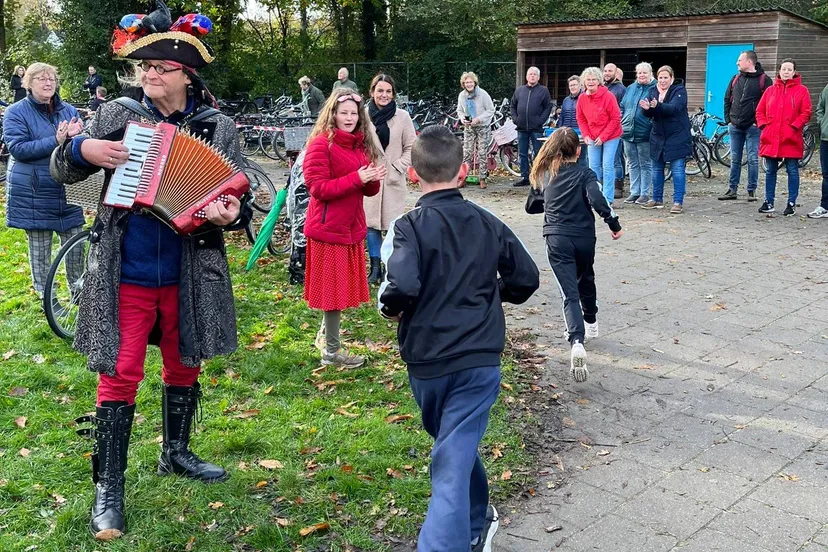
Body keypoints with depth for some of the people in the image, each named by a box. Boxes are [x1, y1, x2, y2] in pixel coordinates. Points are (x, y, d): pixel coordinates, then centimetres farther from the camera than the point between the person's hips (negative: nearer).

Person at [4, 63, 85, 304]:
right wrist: (55, 141, -24)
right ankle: (47, 298, 15)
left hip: (67, 191, 4)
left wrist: (75, 136, -17)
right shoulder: (16, 112, -3)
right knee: (39, 249, 3)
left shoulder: (68, 110, 9)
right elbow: (18, 148, -14)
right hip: (33, 193, -3)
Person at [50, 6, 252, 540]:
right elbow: (61, 169, 5)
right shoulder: (117, 115, -2)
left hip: (189, 275, 2)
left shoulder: (219, 127, -3)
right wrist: (83, 150, -17)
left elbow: (240, 196, -2)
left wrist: (230, 213, -24)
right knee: (119, 375, -1)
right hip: (123, 274, -1)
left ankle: (176, 452, 40)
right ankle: (109, 488, 10)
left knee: (185, 366, 17)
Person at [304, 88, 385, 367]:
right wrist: (357, 178, -24)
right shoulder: (321, 144, -13)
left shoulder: (360, 145, 10)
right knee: (333, 287, 0)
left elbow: (368, 190, 14)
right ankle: (332, 351, 12)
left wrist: (374, 179, -10)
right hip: (329, 227, -8)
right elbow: (318, 188, -19)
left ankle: (325, 333, 35)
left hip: (352, 226, 8)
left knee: (344, 284, 16)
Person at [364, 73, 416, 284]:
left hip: (393, 179, -1)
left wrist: (397, 168, -8)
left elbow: (410, 147, 2)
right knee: (371, 224, 6)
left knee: (394, 226, 1)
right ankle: (375, 268, 17)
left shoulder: (402, 116, -2)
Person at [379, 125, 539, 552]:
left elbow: (403, 286, -26)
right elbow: (526, 278, 9)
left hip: (427, 362, -1)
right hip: (480, 361, 1)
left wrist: (388, 306, -5)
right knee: (454, 462, -2)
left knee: (454, 448, 23)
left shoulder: (410, 226, -11)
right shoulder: (489, 224, 2)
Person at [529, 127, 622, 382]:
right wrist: (614, 224, -8)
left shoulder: (545, 173, 9)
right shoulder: (584, 173, -1)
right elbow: (597, 200, -17)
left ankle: (577, 342, -31)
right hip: (584, 238, 0)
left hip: (557, 239, 0)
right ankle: (591, 323, 49)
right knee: (585, 281, 28)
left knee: (569, 293, -9)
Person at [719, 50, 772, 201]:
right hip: (735, 126, 5)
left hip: (753, 127, -5)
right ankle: (732, 190, 14)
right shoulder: (736, 79, 11)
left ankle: (751, 191, 7)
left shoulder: (763, 80, -4)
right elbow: (727, 99, 15)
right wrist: (728, 119, 7)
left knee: (753, 160, -1)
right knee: (734, 160, 8)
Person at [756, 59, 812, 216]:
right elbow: (760, 111, 13)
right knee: (771, 171, 9)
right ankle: (768, 202, 17)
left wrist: (794, 126, -12)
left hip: (791, 139, -3)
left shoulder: (801, 90, 2)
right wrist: (763, 125, -1)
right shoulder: (770, 90, 10)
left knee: (792, 171, 1)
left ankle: (791, 204, 7)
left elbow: (806, 113, -3)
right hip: (771, 138, 3)